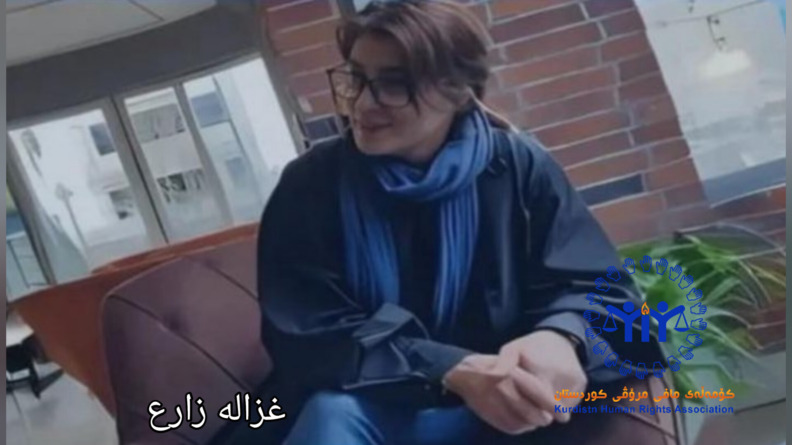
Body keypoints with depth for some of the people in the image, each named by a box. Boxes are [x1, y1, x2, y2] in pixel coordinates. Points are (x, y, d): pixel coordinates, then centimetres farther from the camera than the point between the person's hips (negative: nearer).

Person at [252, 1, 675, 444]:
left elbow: (594, 285, -6)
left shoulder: (518, 166, -5)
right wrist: (454, 371, -32)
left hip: (510, 404, 2)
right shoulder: (310, 185, -9)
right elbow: (310, 338, -15)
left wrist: (559, 336, -33)